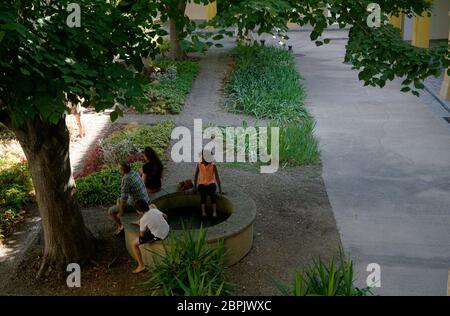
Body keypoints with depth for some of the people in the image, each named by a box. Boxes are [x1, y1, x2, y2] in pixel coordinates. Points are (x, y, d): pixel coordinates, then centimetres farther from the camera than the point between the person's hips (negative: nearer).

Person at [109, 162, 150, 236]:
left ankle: (120, 226, 27)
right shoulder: (134, 173, 1)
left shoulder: (126, 181, -27)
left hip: (136, 205, -9)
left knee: (111, 210, 7)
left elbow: (123, 199, -24)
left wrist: (120, 213, -10)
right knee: (118, 201, 30)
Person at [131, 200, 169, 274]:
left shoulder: (143, 220, -20)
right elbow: (165, 216, 13)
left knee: (134, 244, 5)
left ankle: (141, 266, 8)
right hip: (167, 230, 8)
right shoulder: (154, 210, -4)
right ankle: (140, 222, 48)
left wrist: (141, 226, 13)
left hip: (159, 236, -8)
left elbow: (142, 235, -8)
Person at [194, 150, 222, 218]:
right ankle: (203, 212, -41)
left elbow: (217, 176, -3)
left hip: (211, 183, -1)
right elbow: (196, 176, 8)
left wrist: (220, 188, -7)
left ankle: (214, 212, -40)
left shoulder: (213, 165, -4)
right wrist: (195, 186, 4)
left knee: (212, 193, -34)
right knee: (203, 194, -32)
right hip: (202, 183, 1)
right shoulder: (199, 165, 0)